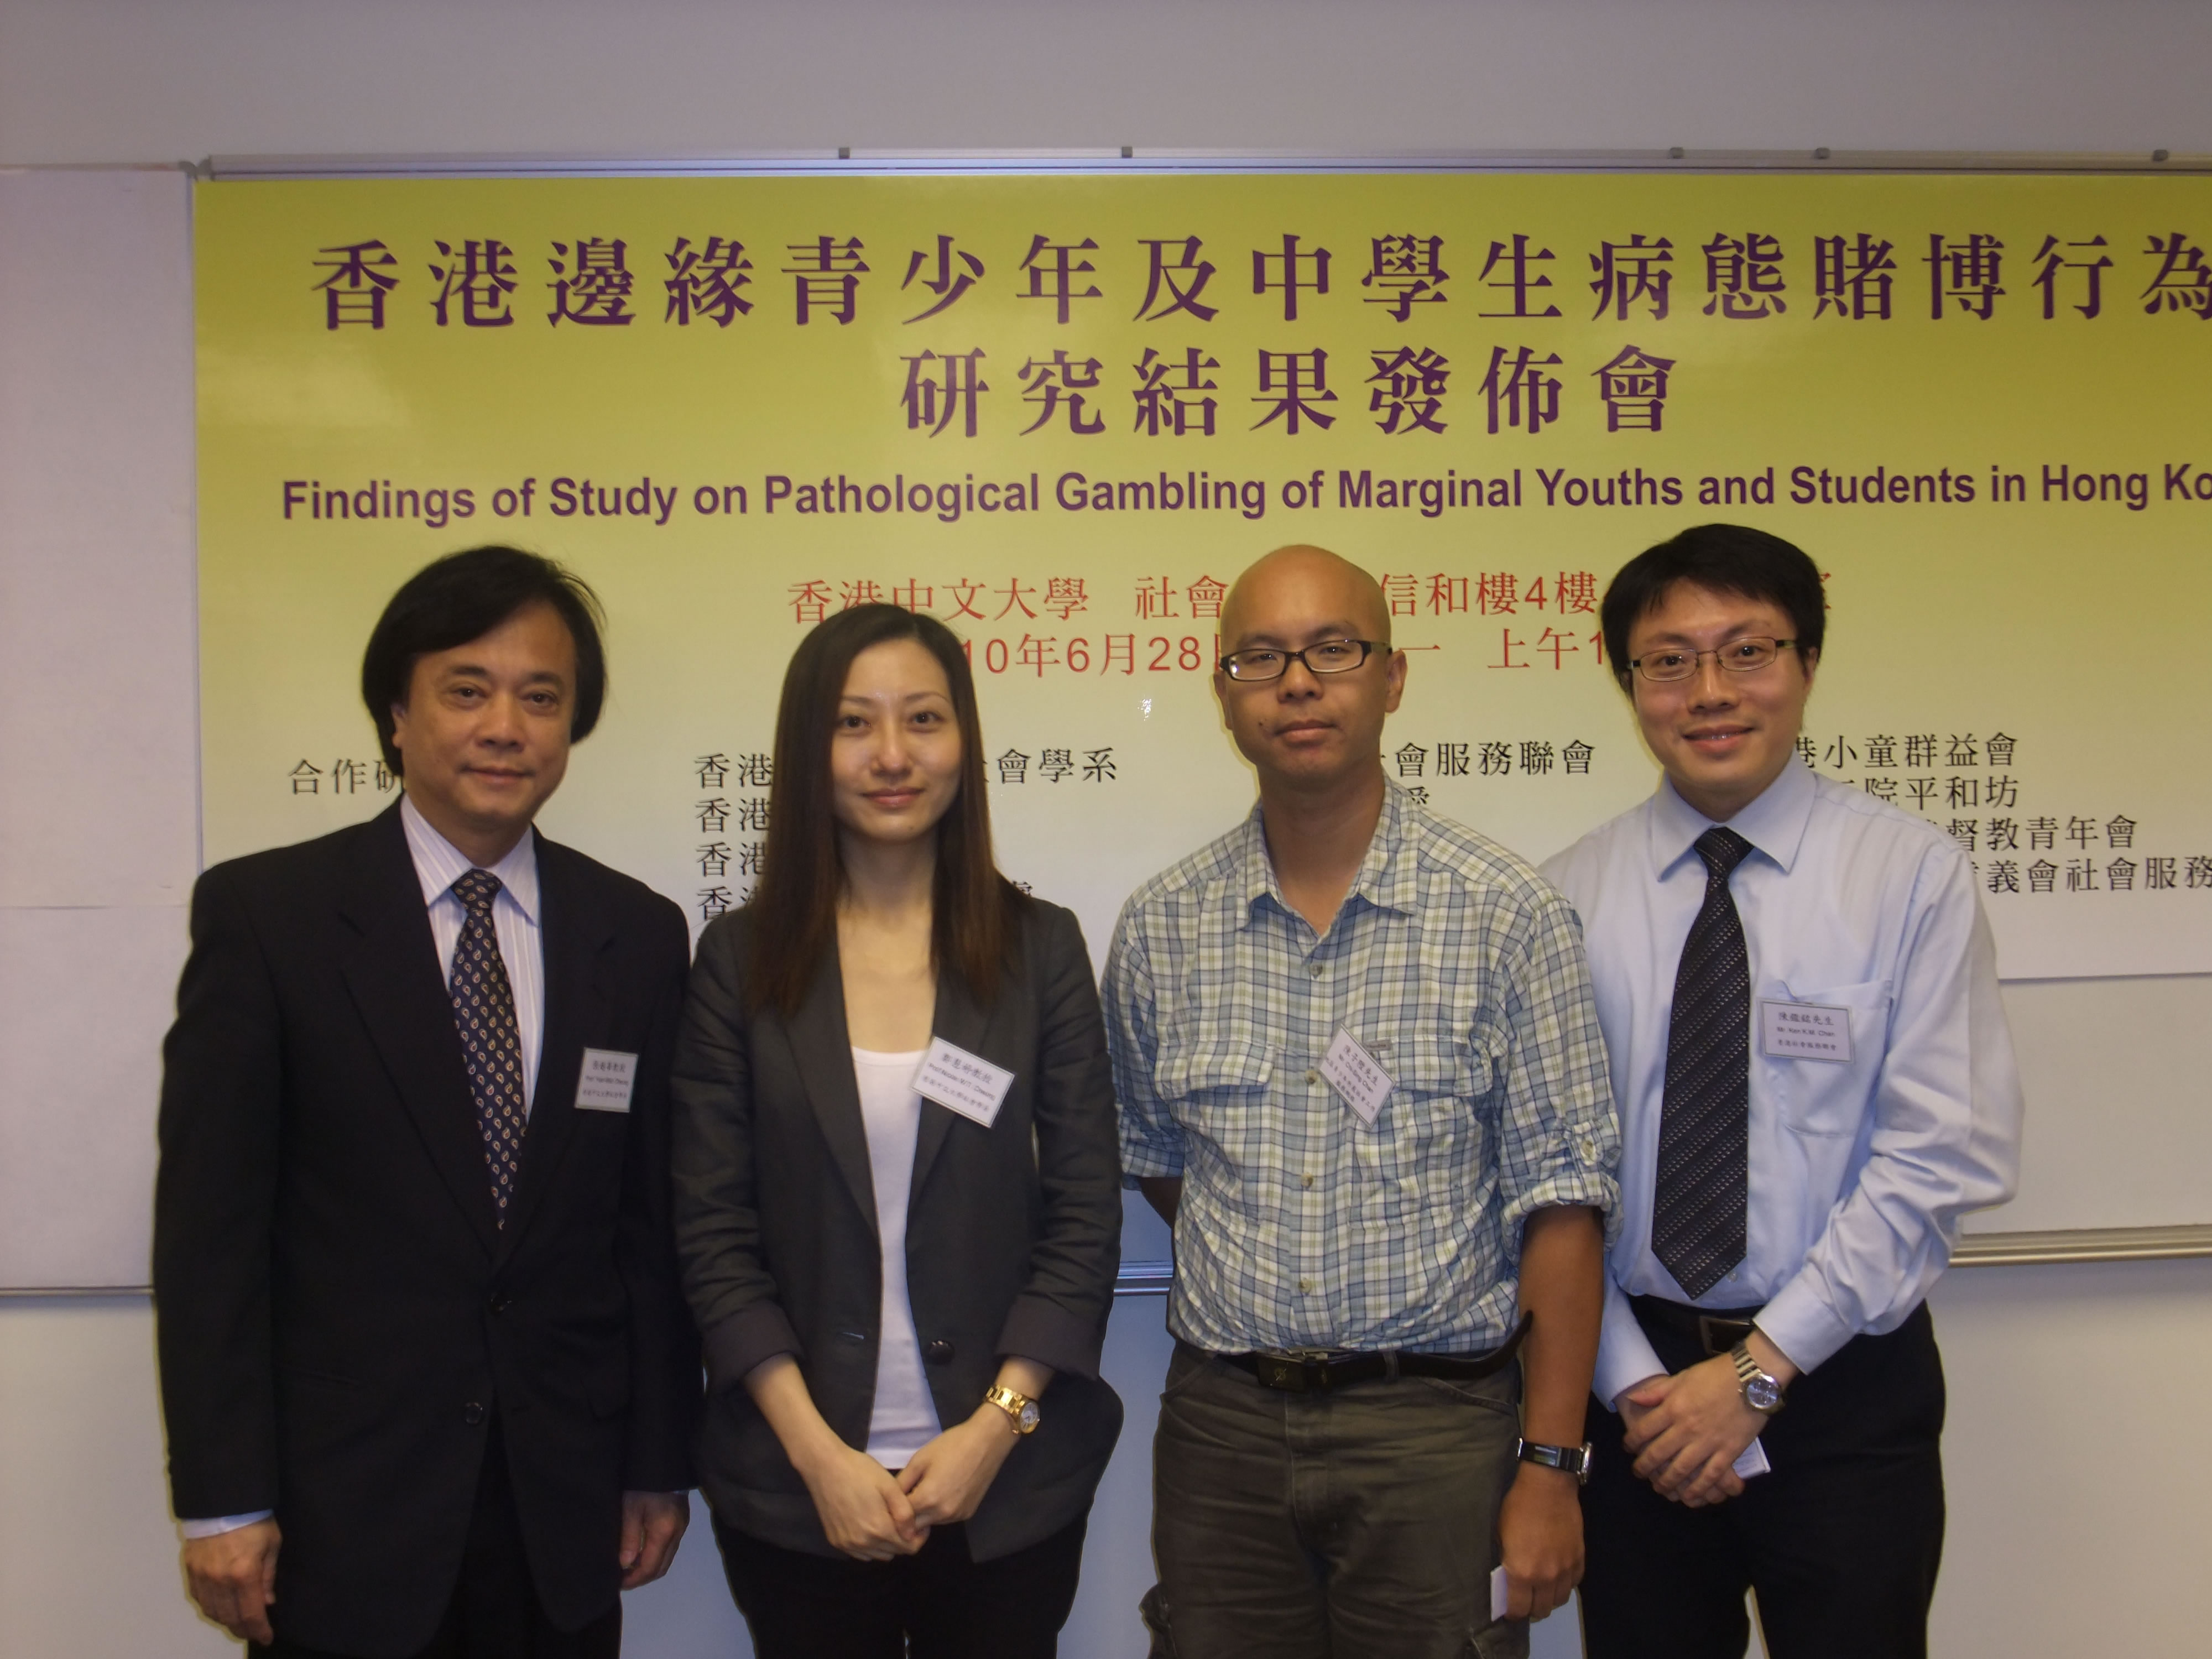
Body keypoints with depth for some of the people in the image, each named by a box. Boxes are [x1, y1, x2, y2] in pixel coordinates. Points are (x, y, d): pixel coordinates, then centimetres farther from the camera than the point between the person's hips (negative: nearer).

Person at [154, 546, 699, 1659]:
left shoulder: (638, 935, 3)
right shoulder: (263, 912, -6)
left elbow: (651, 1221, 5)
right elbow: (209, 1221, -6)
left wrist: (658, 1466, 7)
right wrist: (221, 1501, -7)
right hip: (343, 1513, -2)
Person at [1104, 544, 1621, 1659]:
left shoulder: (1507, 916, -6)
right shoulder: (1159, 929, 3)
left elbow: (1558, 1198, -7)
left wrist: (1551, 1465, -9)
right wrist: (1251, 1297, 9)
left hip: (1435, 1428, -2)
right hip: (1220, 1428, 3)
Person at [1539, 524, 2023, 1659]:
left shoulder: (1912, 874, -6)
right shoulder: (1568, 895, -1)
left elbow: (1945, 1157, -11)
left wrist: (1760, 1367, -14)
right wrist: (1630, 1378, -10)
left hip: (1847, 1384, -1)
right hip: (1641, 1390, 2)